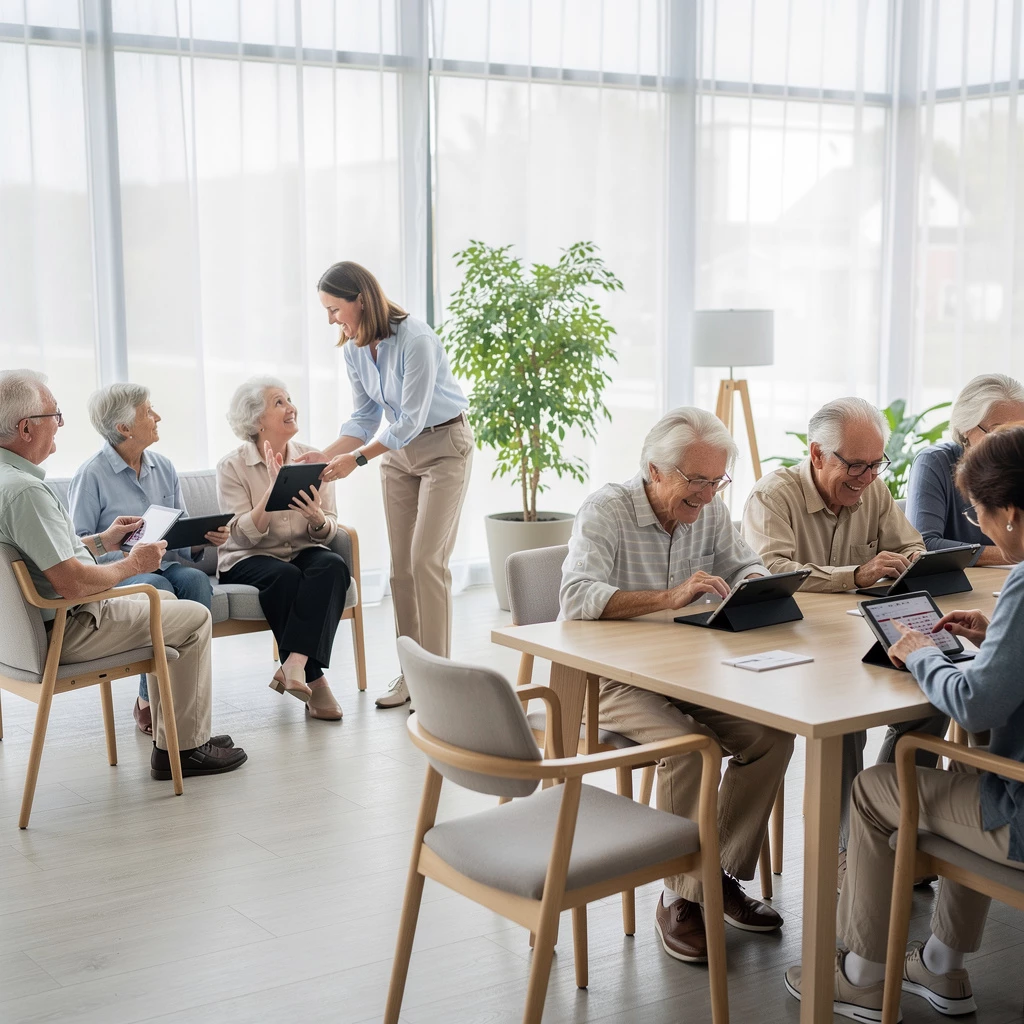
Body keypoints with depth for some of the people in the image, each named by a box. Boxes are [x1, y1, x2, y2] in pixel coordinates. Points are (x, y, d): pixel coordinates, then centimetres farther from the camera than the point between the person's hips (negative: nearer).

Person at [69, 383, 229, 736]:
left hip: (162, 564, 5)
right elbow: (78, 542, -8)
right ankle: (150, 700, -25)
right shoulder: (92, 475, -5)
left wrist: (203, 539, -7)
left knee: (196, 579, -29)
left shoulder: (163, 467, 13)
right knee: (157, 588, -36)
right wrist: (125, 554, -22)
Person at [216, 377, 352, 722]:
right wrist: (272, 490, -26)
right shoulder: (232, 466, -5)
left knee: (333, 566, -31)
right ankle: (312, 680, -25)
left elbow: (329, 531, 3)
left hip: (303, 552, 3)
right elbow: (244, 535, -15)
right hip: (247, 561, -3)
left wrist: (317, 519, -21)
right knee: (285, 576, -35)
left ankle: (294, 665, -36)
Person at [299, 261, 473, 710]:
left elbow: (410, 420, -25)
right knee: (400, 563, 5)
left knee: (426, 559, -12)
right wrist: (325, 455, -8)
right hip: (397, 451, 7)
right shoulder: (354, 349, -2)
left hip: (443, 445, -7)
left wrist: (356, 458, -26)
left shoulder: (415, 340, -26)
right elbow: (364, 418, 6)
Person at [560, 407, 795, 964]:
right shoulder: (606, 509, -16)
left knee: (772, 732, -15)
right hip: (614, 680, -6)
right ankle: (682, 898, -12)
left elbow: (746, 566, 12)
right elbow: (577, 597, -29)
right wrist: (669, 598, -38)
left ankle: (723, 875, 2)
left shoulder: (709, 509, 4)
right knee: (689, 749, -31)